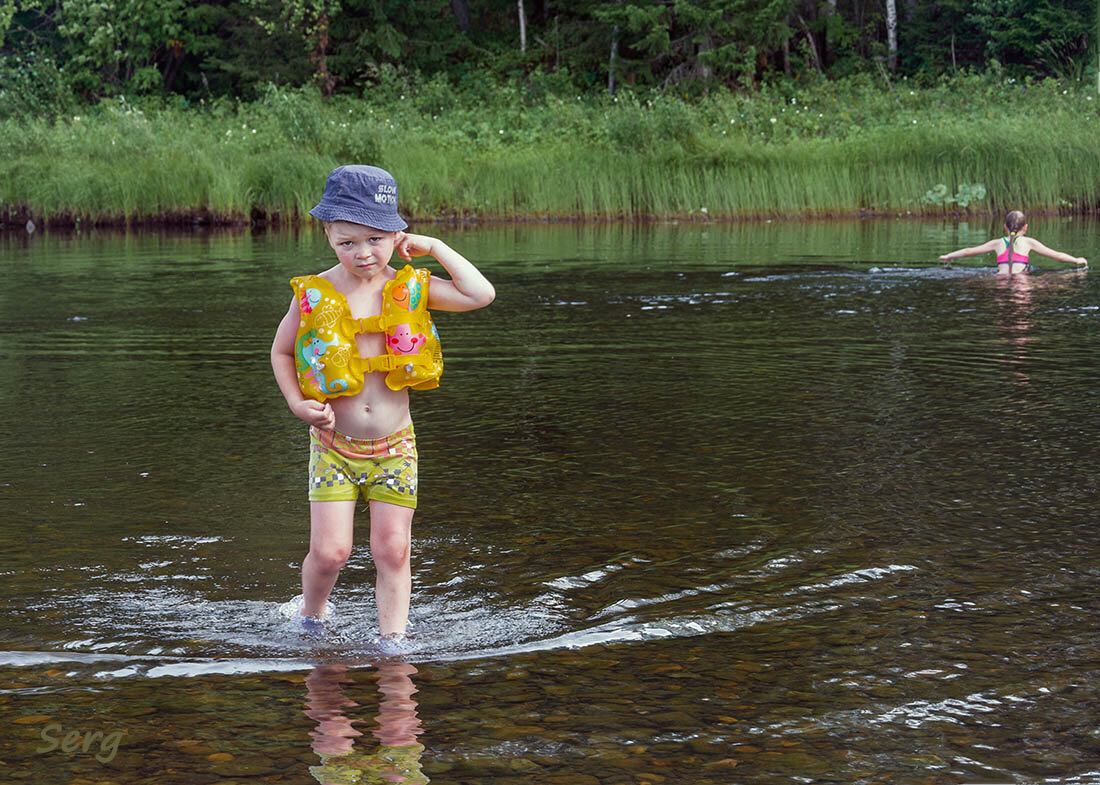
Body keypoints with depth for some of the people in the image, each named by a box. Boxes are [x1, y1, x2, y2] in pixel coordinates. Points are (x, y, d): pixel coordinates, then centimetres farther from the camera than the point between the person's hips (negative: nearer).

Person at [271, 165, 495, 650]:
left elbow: (481, 295, -15)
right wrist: (298, 404, -7)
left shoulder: (411, 290, -4)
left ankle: (393, 637, 15)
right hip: (335, 445, -1)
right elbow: (281, 351, 8)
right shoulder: (314, 295, -7)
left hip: (394, 446, 1)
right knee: (330, 550, -7)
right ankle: (311, 615, 22)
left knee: (392, 550, 1)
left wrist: (435, 247, -11)